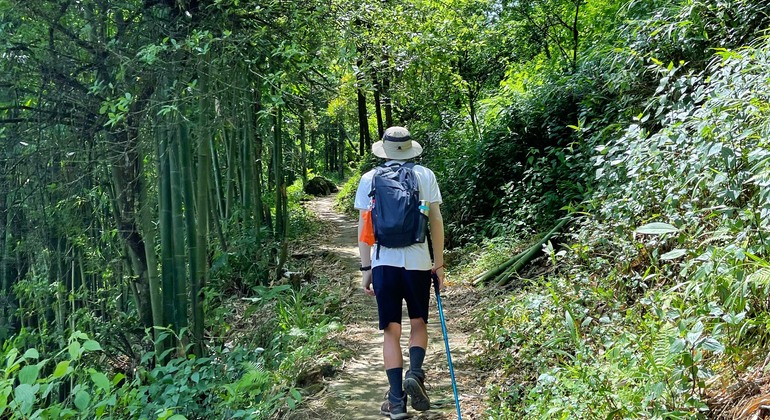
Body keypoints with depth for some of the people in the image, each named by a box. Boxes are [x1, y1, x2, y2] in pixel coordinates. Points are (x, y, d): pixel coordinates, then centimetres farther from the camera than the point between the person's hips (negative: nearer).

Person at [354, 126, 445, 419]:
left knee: (391, 331, 7)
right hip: (417, 262, 0)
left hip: (383, 263, 1)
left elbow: (363, 226, 4)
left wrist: (366, 268, 10)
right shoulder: (424, 175, 3)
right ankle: (415, 373, -6)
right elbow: (436, 221, 2)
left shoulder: (369, 179, 4)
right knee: (419, 323, 17)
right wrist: (439, 262, 9)